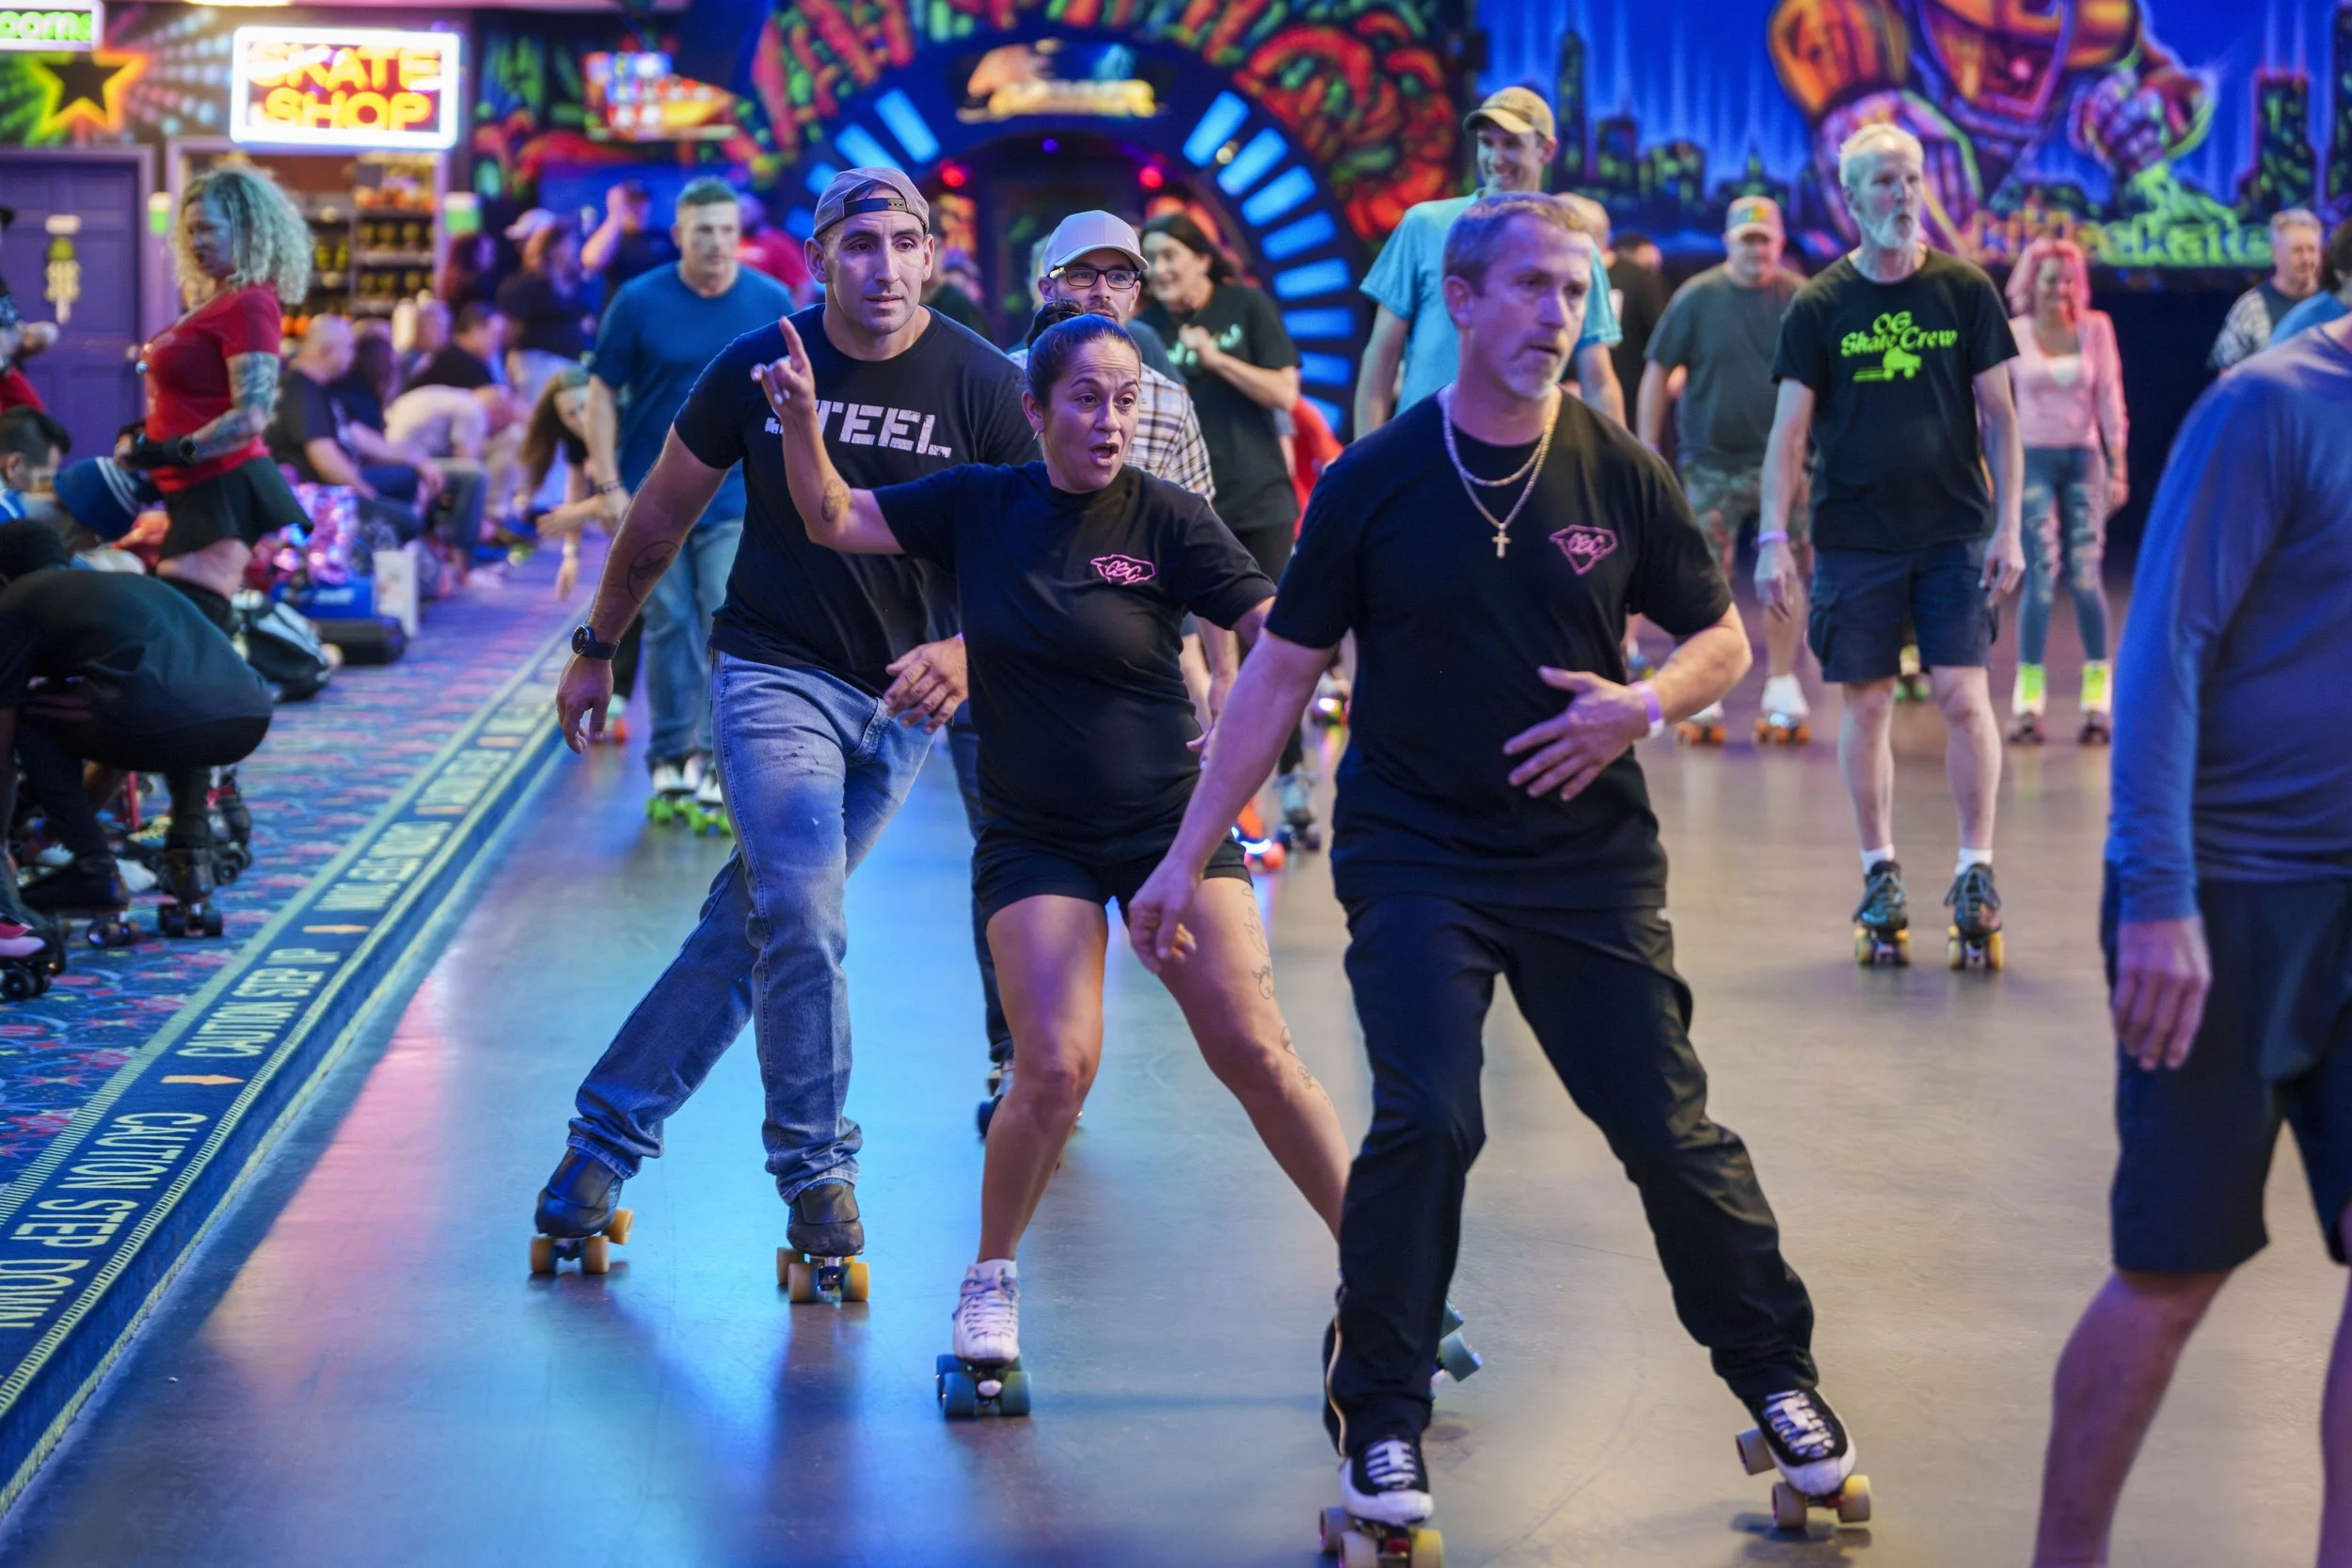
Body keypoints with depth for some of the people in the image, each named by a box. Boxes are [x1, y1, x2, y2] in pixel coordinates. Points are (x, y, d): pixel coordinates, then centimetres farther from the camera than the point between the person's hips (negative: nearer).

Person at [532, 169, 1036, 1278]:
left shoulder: (981, 387, -6)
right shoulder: (758, 368, -5)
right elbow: (662, 516, 8)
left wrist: (967, 651, -25)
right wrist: (596, 650, 14)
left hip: (902, 695, 1)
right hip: (774, 672, -1)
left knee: (746, 925, 4)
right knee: (798, 917, -17)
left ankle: (612, 1127, 16)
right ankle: (815, 1169, -1)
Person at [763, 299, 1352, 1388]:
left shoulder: (1168, 520, -8)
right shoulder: (980, 504, 0)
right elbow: (833, 520, 3)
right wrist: (802, 425, -13)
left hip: (1169, 821, -1)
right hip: (1032, 837, 1)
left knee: (1254, 1052, -7)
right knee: (1057, 1063, -14)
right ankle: (990, 1279, 10)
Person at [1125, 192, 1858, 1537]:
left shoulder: (1620, 474, -1)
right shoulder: (1374, 481, -4)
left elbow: (1724, 639, 8)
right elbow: (1281, 672, 1)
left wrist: (1644, 705, -14)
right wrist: (1187, 857, 0)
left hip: (1592, 858, 1)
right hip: (1415, 859, -1)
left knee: (1670, 1129, 1)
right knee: (1426, 1120, -16)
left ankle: (1779, 1379, 22)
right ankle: (1380, 1424, 0)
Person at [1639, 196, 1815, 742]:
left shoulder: (1801, 300, 1)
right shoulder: (1696, 298, -1)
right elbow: (1657, 373, 3)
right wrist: (1647, 450, -1)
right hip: (1712, 464, -1)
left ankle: (1783, 692, 15)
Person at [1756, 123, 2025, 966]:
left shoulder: (1967, 291, 2)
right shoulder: (1820, 307, 0)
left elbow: (1999, 416, 4)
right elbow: (1789, 429, 1)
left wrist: (2008, 528, -2)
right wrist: (1774, 537, -7)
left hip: (1955, 532, 0)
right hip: (1854, 537, 0)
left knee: (1964, 697, -7)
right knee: (1867, 704, 3)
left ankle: (1976, 872, 4)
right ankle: (1880, 875, 15)